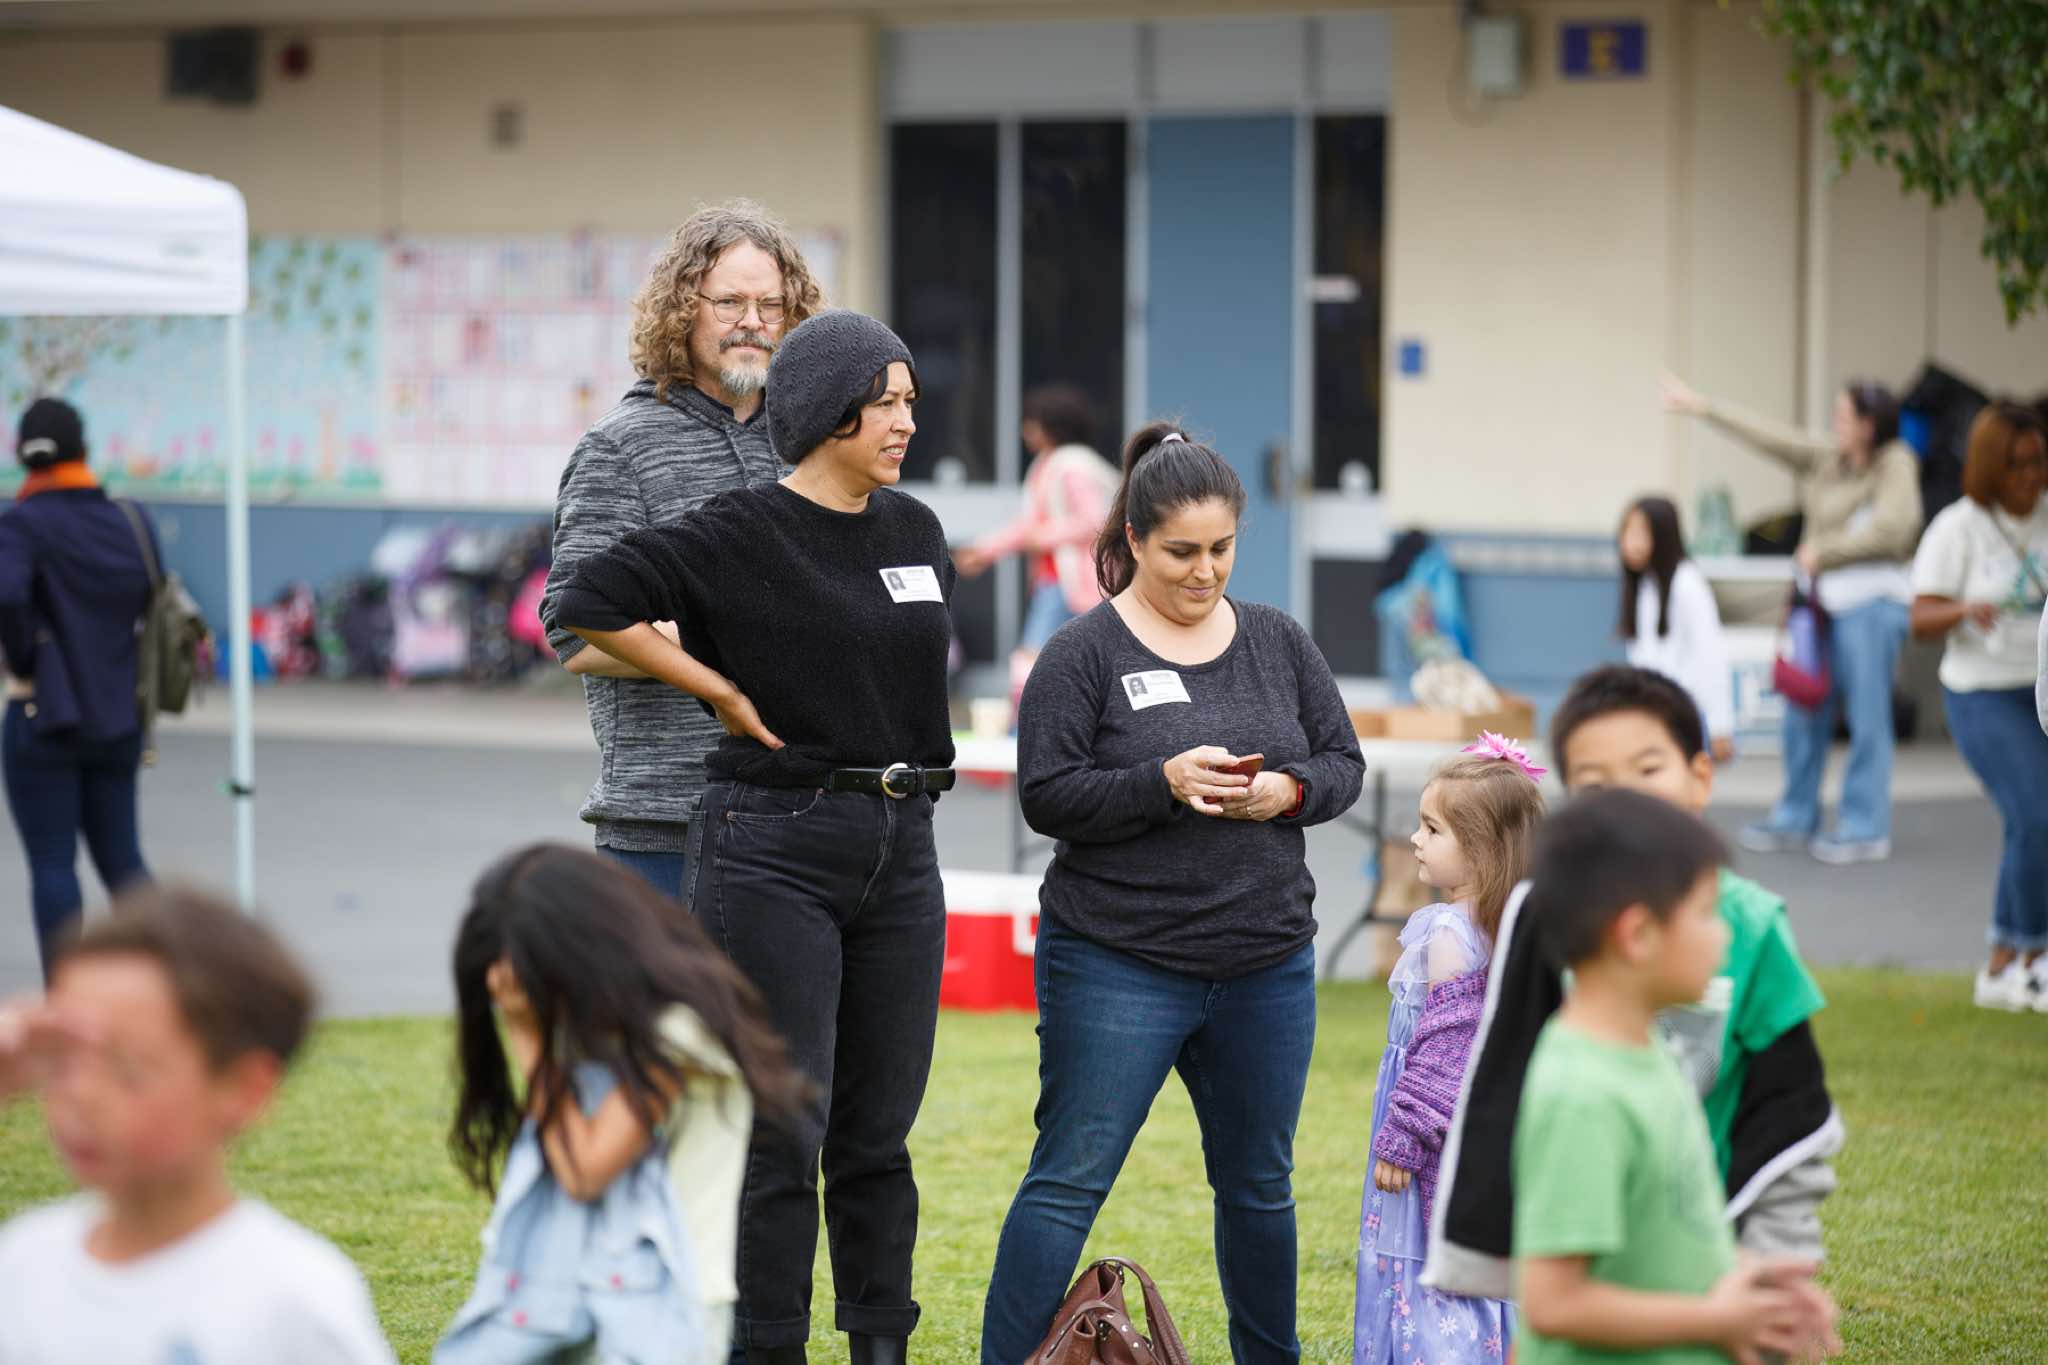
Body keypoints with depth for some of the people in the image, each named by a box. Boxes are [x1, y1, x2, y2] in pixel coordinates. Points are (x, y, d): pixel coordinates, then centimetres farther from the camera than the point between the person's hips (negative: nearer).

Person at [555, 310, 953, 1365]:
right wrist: (723, 691, -8)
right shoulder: (740, 535, -9)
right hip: (775, 845, -6)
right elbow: (588, 602, -12)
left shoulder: (916, 531, 10)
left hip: (900, 846, 6)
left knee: (879, 1135, 11)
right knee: (784, 1131, -4)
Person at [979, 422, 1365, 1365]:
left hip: (1266, 967, 4)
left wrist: (1288, 791, -10)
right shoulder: (1082, 654, -5)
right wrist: (1164, 784, -22)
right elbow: (1046, 794, -10)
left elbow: (1344, 764, 11)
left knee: (1259, 1184, 15)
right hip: (1117, 967, -4)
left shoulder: (1280, 643, 8)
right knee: (1070, 1179, -5)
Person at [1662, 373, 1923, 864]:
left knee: (1868, 716, -5)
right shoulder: (1827, 459, 12)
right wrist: (1703, 407, 22)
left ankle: (1865, 830, 1)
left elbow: (1892, 528, -18)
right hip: (1824, 598, 7)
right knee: (1805, 712, 9)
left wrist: (1823, 551, -10)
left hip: (1870, 598, -7)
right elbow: (1770, 437, 19)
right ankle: (1795, 819, 19)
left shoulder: (1895, 464, -7)